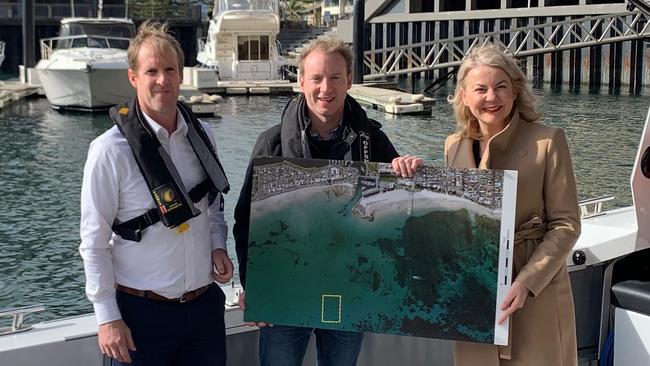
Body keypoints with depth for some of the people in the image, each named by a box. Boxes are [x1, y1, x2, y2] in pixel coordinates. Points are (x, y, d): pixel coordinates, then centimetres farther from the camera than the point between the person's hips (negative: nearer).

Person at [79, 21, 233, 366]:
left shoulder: (201, 135, 2)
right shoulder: (110, 150, -13)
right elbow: (94, 242, -10)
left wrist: (218, 246, -2)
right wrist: (107, 318, -11)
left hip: (205, 303, 5)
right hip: (141, 312, -4)